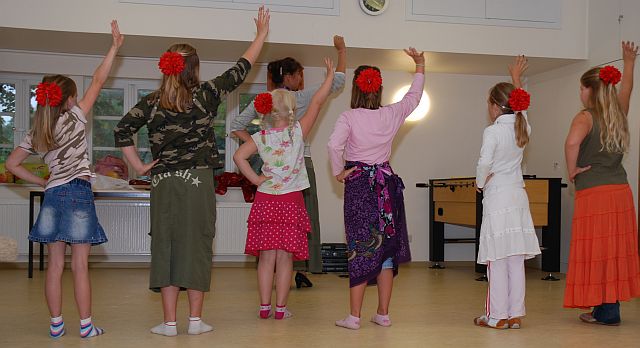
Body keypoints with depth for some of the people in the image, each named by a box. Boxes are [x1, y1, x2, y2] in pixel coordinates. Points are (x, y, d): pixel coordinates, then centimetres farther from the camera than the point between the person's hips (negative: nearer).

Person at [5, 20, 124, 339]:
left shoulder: (36, 133, 11)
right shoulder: (74, 118, -2)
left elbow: (11, 164, 12)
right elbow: (97, 82, 0)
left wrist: (42, 182, 14)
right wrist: (115, 46, 5)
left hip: (52, 196, 5)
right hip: (77, 194, -5)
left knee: (55, 265, 7)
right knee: (80, 266, -2)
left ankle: (56, 324, 12)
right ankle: (86, 326, 3)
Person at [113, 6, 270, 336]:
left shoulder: (152, 101, 4)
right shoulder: (204, 94, -2)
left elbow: (122, 130, 0)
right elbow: (239, 70, 6)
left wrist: (138, 166, 6)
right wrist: (261, 34, 17)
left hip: (163, 183, 2)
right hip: (197, 182, -2)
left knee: (166, 246, 6)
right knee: (196, 247, 4)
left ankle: (169, 322, 8)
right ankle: (195, 320, 9)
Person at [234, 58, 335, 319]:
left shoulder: (260, 137, 1)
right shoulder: (297, 131, -6)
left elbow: (239, 156, -10)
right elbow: (317, 102, 0)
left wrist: (255, 179, -3)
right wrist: (330, 75, 10)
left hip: (265, 200, 2)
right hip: (291, 202, -2)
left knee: (266, 257, 7)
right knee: (285, 258, 4)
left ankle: (265, 306, 10)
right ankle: (280, 308, 9)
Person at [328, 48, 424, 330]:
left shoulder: (349, 117, -9)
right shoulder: (391, 115, 0)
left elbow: (334, 145, -24)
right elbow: (414, 97, 19)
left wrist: (338, 172, -7)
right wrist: (420, 65, 31)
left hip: (358, 183, -3)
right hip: (387, 182, 3)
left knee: (360, 247, 2)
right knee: (386, 247, 9)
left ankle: (354, 316, 3)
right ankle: (383, 314, 16)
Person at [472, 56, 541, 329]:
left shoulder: (492, 131, -12)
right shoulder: (523, 128, 6)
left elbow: (484, 163, -23)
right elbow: (519, 109, 27)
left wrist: (480, 183, -3)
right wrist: (516, 80, 38)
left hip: (497, 197, -6)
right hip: (519, 196, 6)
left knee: (497, 259, -1)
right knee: (516, 259, 8)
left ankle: (497, 316, 4)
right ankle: (516, 314, 13)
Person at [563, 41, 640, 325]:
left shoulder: (585, 117, -9)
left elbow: (572, 143, -30)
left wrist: (572, 170, -13)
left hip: (593, 194, -6)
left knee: (596, 251, -1)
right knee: (615, 249, 10)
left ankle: (605, 312, 3)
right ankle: (610, 306, 17)